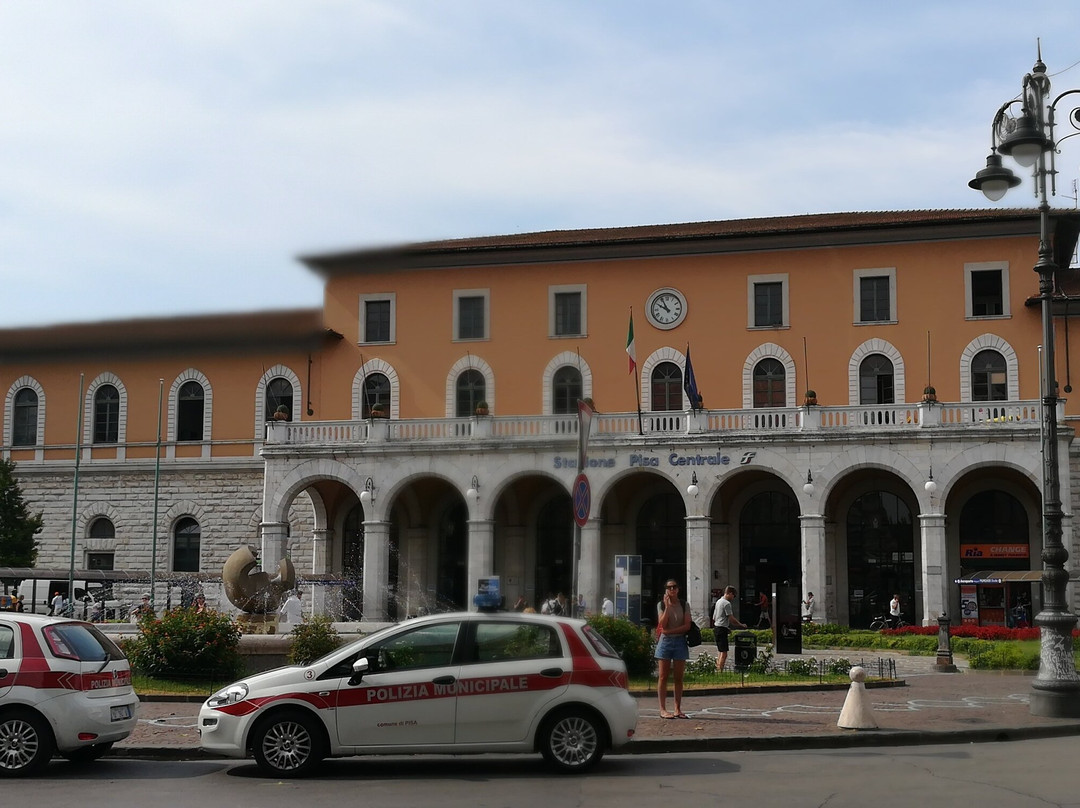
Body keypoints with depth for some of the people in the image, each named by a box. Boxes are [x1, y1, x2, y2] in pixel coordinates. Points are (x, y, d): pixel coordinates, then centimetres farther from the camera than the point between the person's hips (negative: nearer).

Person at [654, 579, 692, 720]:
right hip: (665, 641, -1)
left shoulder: (684, 605, 4)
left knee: (679, 678, 4)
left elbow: (687, 626, -4)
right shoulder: (662, 604, 2)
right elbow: (662, 624, -10)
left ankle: (678, 709, 8)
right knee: (663, 676, -2)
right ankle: (663, 709, 0)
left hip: (680, 641, 1)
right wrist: (667, 606, -15)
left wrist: (670, 631, -12)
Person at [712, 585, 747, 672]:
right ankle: (720, 672, -15)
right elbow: (731, 619, -16)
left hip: (716, 628, 10)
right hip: (722, 629, -10)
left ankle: (717, 671, 14)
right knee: (724, 653, -11)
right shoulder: (726, 603, -12)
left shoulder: (718, 601, 17)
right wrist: (741, 625, -3)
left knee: (720, 651, 14)